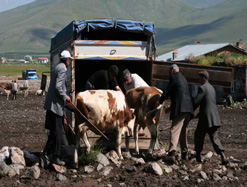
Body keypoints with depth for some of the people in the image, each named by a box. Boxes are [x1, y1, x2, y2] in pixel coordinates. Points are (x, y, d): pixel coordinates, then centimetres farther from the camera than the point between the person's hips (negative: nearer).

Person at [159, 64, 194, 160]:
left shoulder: (174, 77, -1)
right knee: (183, 131, 18)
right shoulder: (183, 78, 26)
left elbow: (167, 91, -1)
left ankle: (172, 152, -30)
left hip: (180, 109, -8)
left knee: (175, 130, -16)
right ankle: (184, 153, 23)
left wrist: (160, 102, 16)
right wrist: (172, 105, 41)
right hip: (188, 108, 8)